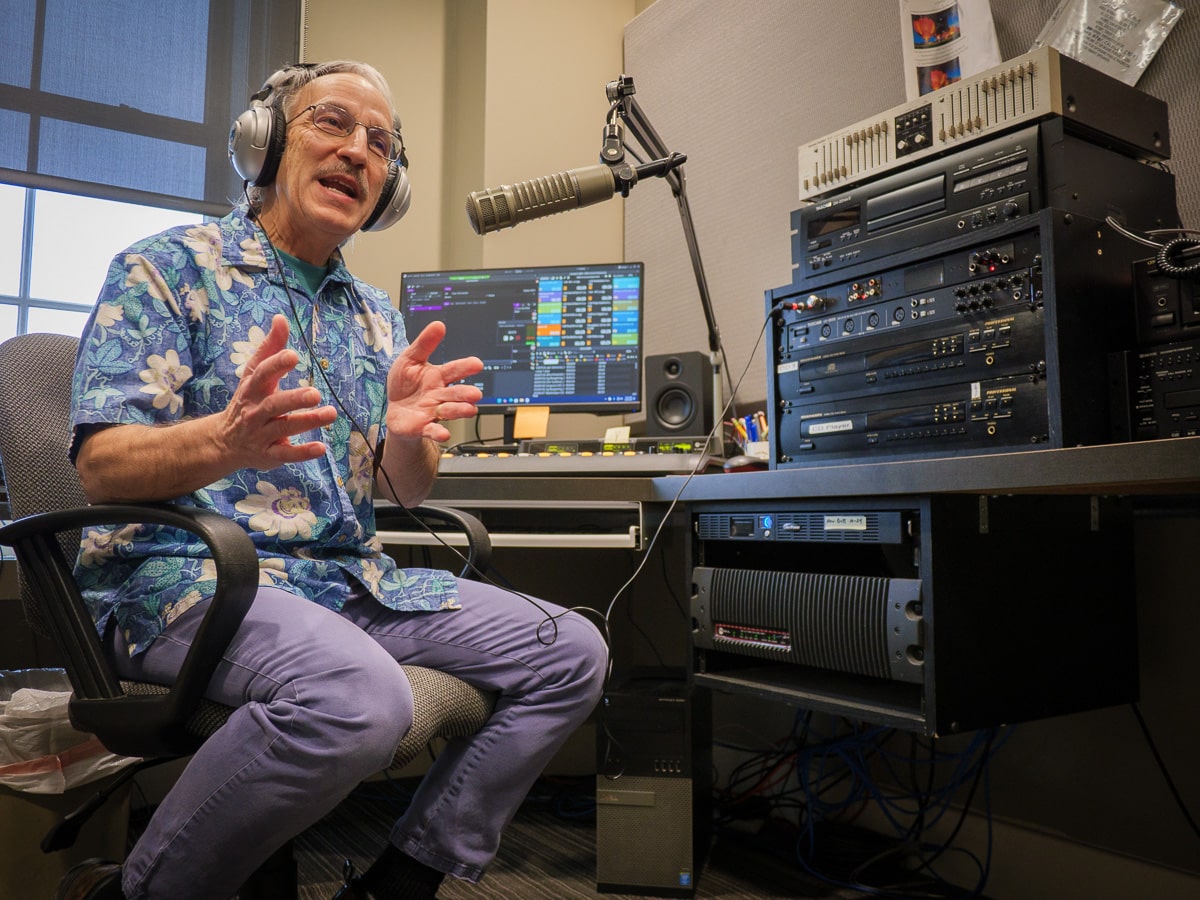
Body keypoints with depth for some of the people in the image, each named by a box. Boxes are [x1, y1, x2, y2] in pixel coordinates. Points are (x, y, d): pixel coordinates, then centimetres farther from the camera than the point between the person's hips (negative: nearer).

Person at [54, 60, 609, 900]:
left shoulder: (377, 315, 17)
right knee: (358, 693, -37)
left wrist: (410, 434, -14)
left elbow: (408, 490, 11)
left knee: (571, 652, -6)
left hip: (351, 577, 7)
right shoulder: (168, 267, 1)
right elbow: (100, 464, -9)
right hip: (191, 573, -6)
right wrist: (225, 441, -31)